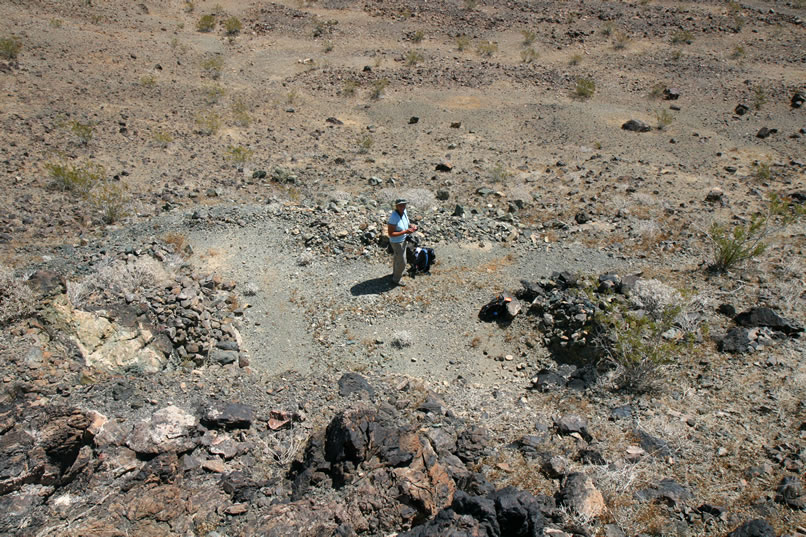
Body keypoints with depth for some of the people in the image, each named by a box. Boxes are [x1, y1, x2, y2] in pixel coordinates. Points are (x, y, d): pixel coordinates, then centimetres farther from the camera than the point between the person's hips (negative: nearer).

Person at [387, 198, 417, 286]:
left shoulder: (404, 211, -11)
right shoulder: (393, 217, -36)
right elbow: (390, 234, -31)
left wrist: (411, 226, -12)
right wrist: (405, 232, -34)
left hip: (403, 239, 8)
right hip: (397, 243, -8)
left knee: (397, 257, 30)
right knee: (402, 262, 7)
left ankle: (395, 273, 55)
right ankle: (396, 279, 31)